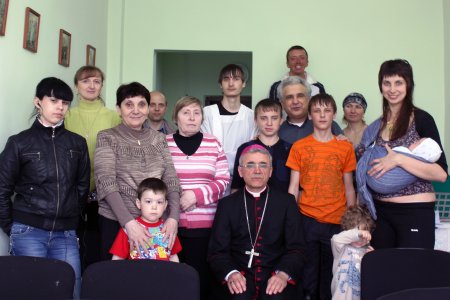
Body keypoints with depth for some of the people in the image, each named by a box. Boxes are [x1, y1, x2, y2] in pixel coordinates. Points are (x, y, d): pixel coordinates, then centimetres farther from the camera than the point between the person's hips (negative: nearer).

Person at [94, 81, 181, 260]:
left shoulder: (159, 139, 9)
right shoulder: (107, 138, -1)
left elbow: (171, 180, 3)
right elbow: (106, 183, -12)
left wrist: (173, 217, -13)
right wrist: (128, 221, -23)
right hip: (116, 221, -3)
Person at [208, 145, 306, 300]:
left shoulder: (286, 201, 9)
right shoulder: (227, 204, 9)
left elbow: (296, 247, 3)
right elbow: (218, 250, 4)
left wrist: (283, 274, -16)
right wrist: (231, 273, -16)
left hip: (275, 275, 0)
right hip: (240, 275, 0)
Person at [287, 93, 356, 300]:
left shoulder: (345, 148, 4)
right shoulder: (299, 147, 3)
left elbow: (349, 188, 7)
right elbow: (293, 187, 3)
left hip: (337, 222, 1)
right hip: (306, 220, 0)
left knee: (332, 277, 7)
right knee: (307, 275, 6)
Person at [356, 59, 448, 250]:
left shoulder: (421, 119, -8)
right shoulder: (378, 125, 9)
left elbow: (441, 173, -15)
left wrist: (398, 159, -23)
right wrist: (347, 148, 4)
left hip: (416, 212, -5)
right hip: (381, 211, 5)